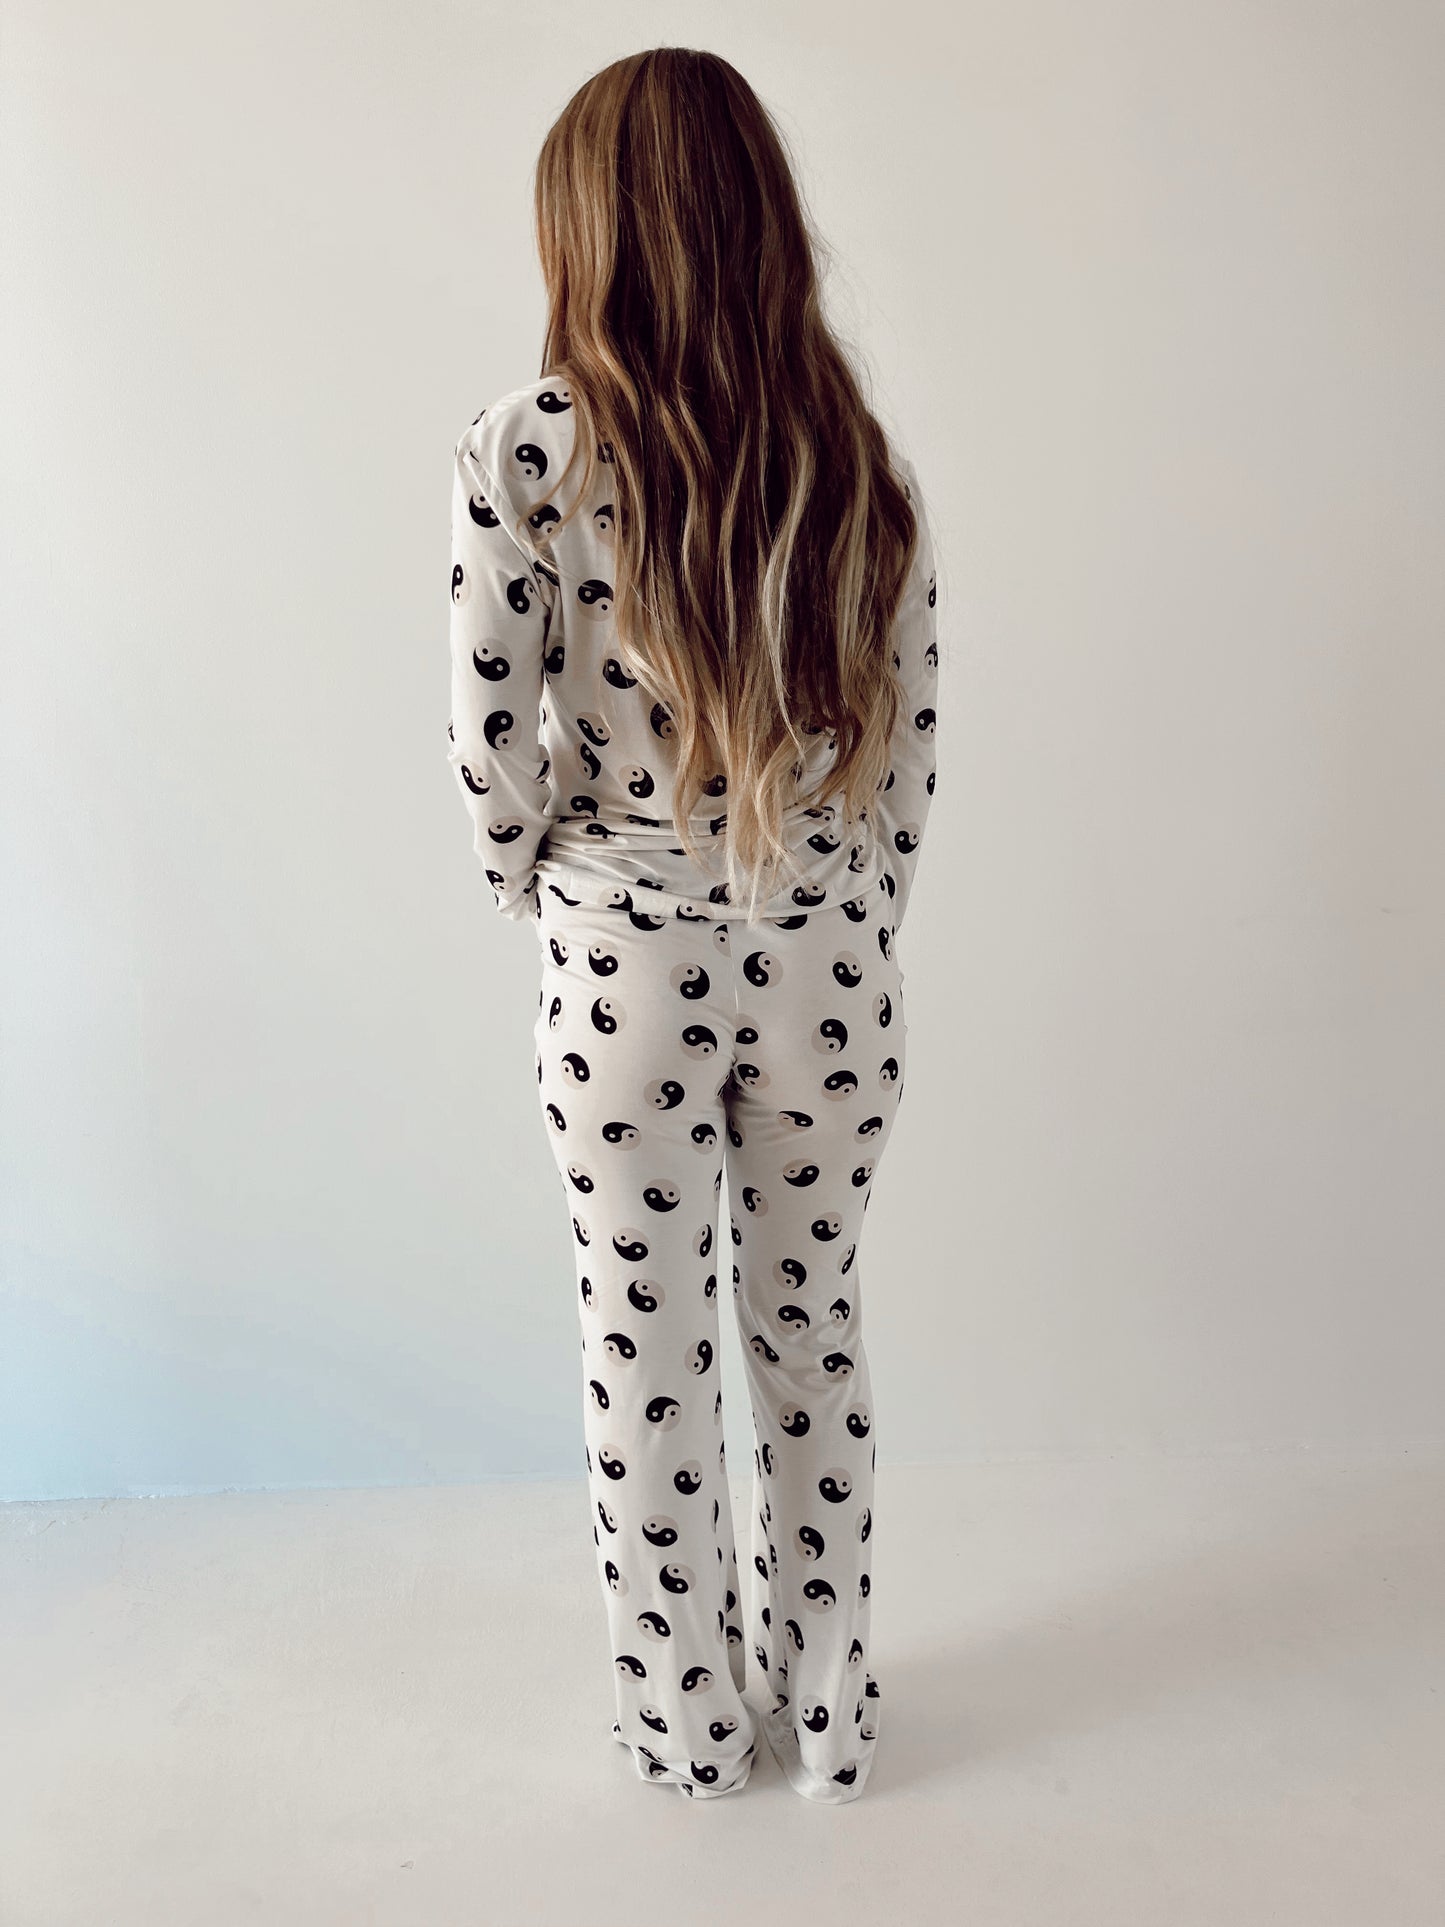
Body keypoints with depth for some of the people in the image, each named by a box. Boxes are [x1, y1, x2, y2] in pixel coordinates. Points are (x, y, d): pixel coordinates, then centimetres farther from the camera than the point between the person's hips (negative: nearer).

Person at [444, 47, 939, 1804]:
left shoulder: (527, 448, -11)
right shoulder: (860, 459, -1)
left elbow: (492, 750, -11)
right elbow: (907, 747, 2)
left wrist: (560, 908, 8)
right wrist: (843, 933, 15)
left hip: (623, 971, -3)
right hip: (831, 969, 3)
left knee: (646, 1361, 15)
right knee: (813, 1336, 19)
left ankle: (688, 1725, 34)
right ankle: (829, 1715, 36)